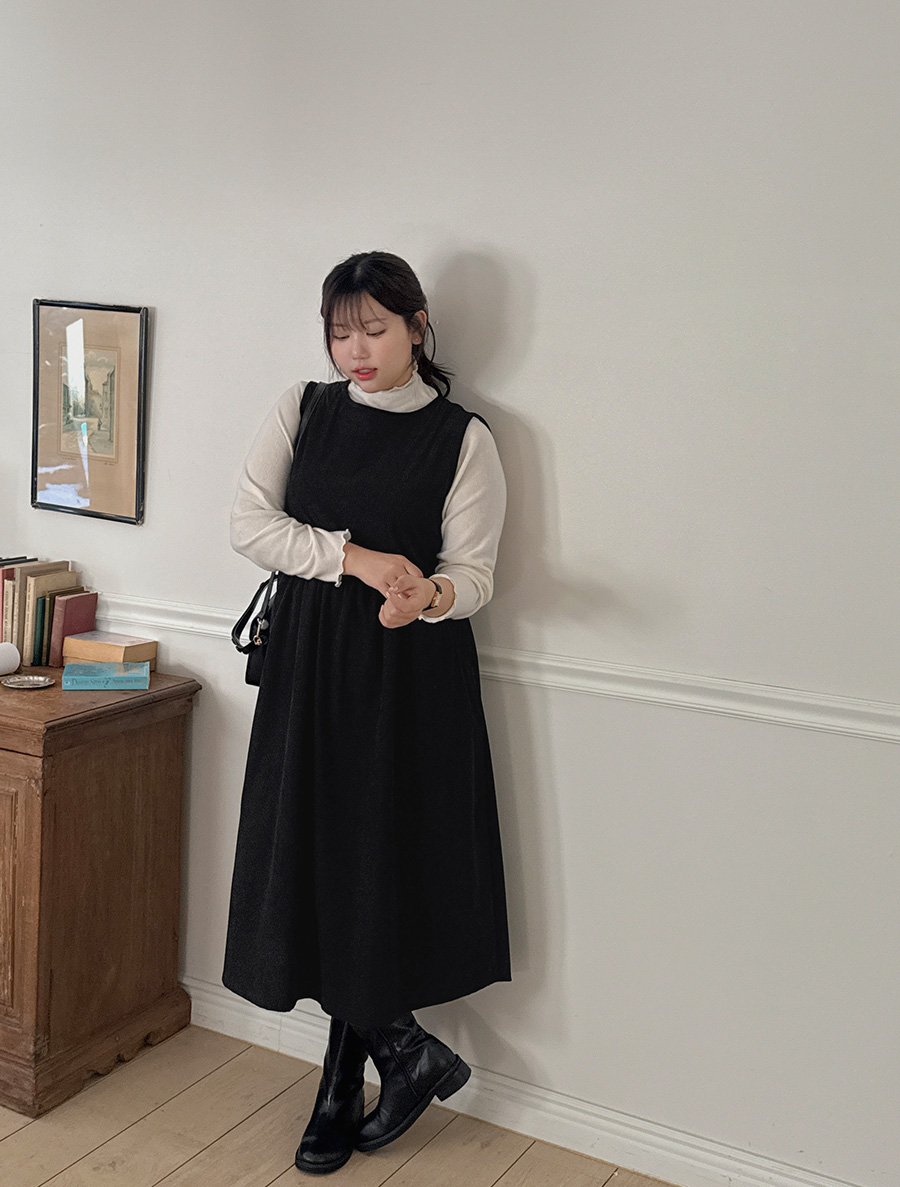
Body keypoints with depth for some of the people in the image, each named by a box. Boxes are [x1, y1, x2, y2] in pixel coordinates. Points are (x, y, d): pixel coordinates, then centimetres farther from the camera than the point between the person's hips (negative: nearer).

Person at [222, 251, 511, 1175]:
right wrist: (355, 557, -17)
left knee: (377, 867, 0)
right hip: (308, 662, 3)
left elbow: (472, 573, -5)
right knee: (312, 864, 2)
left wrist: (430, 595, -29)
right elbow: (249, 522, -2)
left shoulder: (464, 438, -1)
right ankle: (409, 1056, 20)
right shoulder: (301, 410, 7)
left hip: (410, 678, -3)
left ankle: (341, 1091, 19)